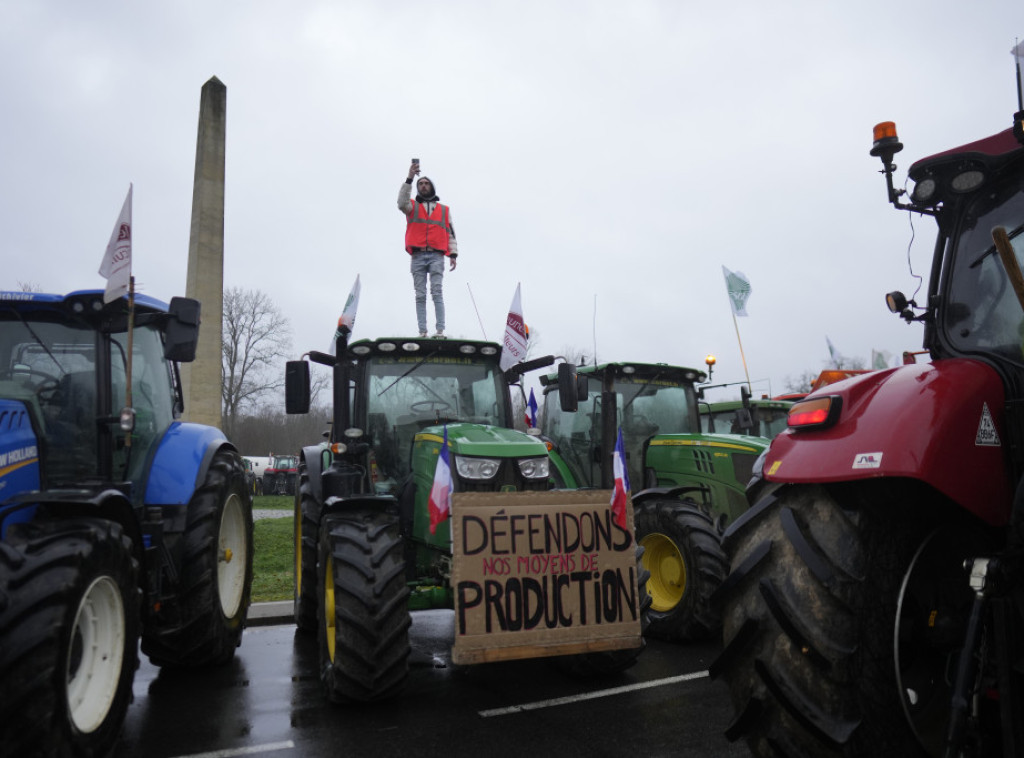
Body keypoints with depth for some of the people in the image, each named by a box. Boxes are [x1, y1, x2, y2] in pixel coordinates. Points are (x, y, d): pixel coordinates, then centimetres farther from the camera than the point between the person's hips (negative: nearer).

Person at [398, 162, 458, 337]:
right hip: (418, 256, 0)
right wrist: (409, 179, -13)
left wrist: (453, 254, 3)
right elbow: (402, 203, -7)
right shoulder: (413, 206, 17)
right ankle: (422, 332, -5)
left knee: (437, 293, -9)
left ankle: (440, 331, -13)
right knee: (420, 295, -3)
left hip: (436, 256, 0)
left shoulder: (444, 210, 20)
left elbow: (450, 233, 16)